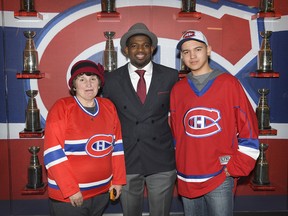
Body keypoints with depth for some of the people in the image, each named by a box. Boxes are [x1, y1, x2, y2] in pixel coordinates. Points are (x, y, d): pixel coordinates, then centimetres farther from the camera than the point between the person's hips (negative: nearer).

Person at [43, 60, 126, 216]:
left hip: (103, 191, 4)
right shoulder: (61, 108, -11)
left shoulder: (108, 106, 2)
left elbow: (117, 145, 6)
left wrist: (118, 179, 4)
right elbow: (53, 154, -15)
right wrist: (71, 190, -16)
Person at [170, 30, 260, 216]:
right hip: (186, 179, 3)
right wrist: (180, 167, 8)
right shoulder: (177, 89, 5)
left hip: (220, 179, -3)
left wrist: (235, 169, -6)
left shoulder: (229, 83, -4)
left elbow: (249, 130, -4)